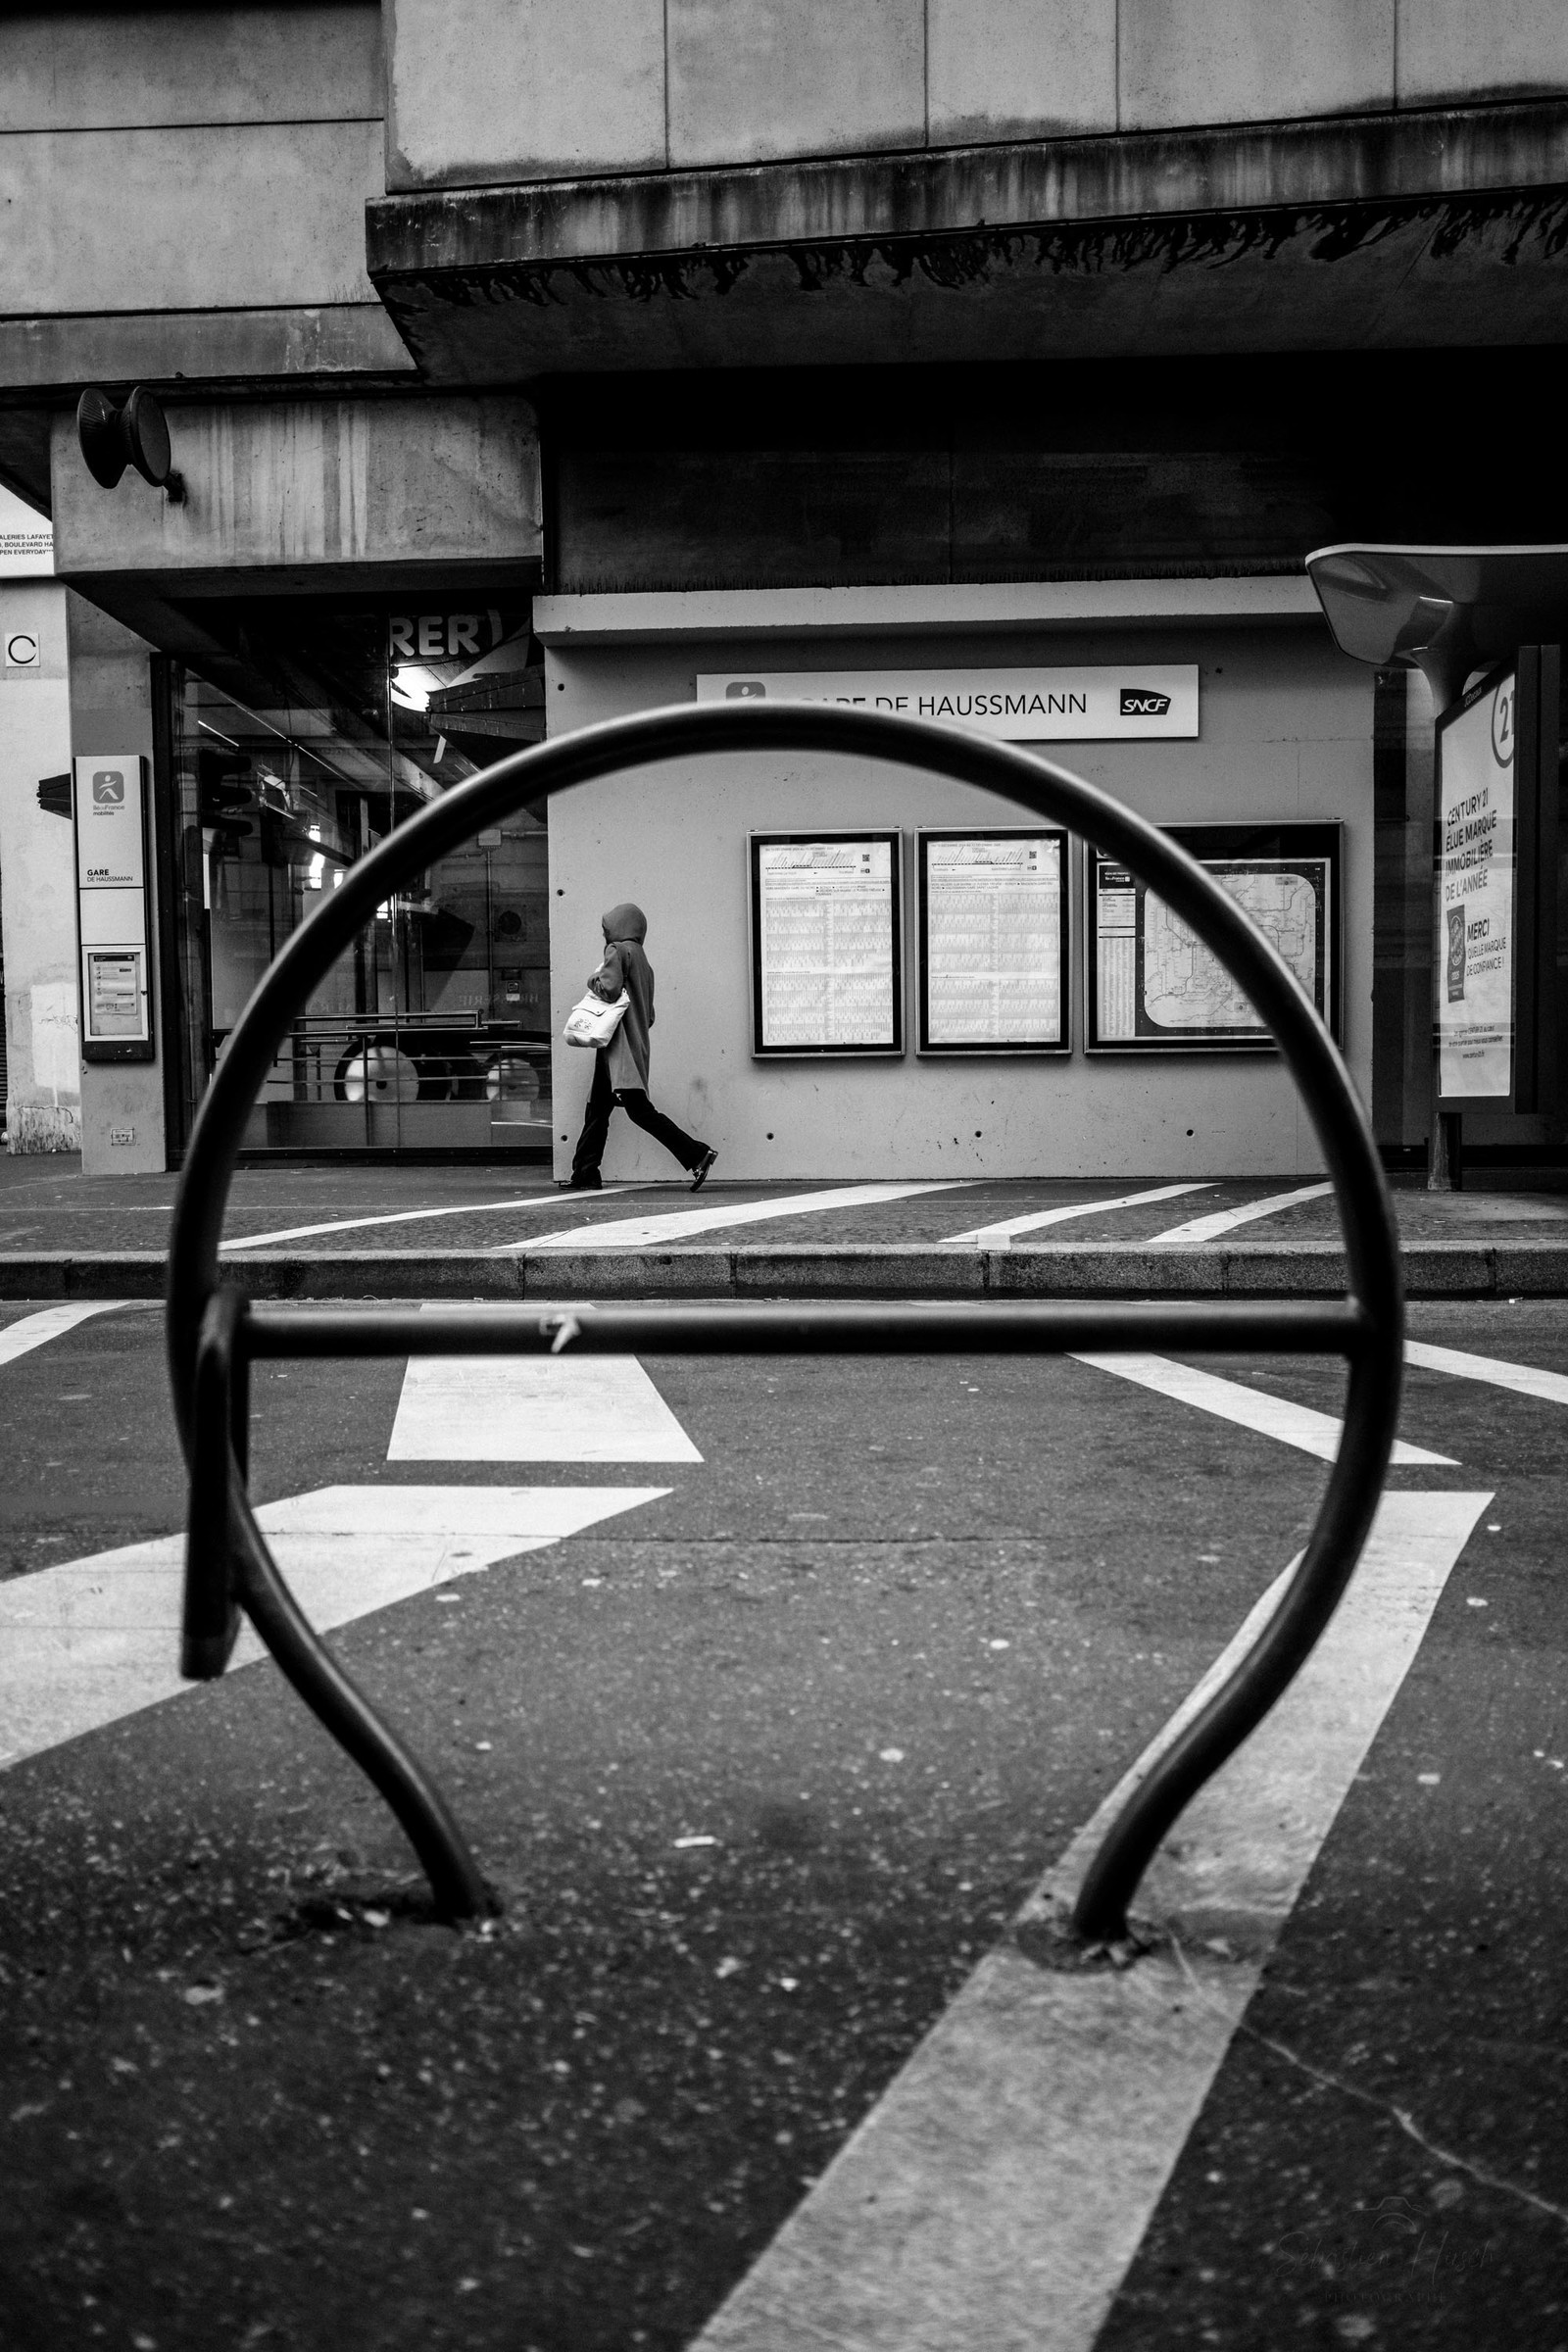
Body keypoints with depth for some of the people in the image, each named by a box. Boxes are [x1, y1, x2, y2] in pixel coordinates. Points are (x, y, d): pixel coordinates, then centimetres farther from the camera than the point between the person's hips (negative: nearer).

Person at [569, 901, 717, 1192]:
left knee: (639, 1109, -15)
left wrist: (593, 981, 0)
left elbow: (609, 988, -19)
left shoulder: (618, 950, -5)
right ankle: (585, 1174, 14)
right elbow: (649, 1015, 21)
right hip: (637, 1044, 10)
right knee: (597, 1109, 12)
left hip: (620, 1044, -10)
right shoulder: (642, 961, 22)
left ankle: (696, 1154, -20)